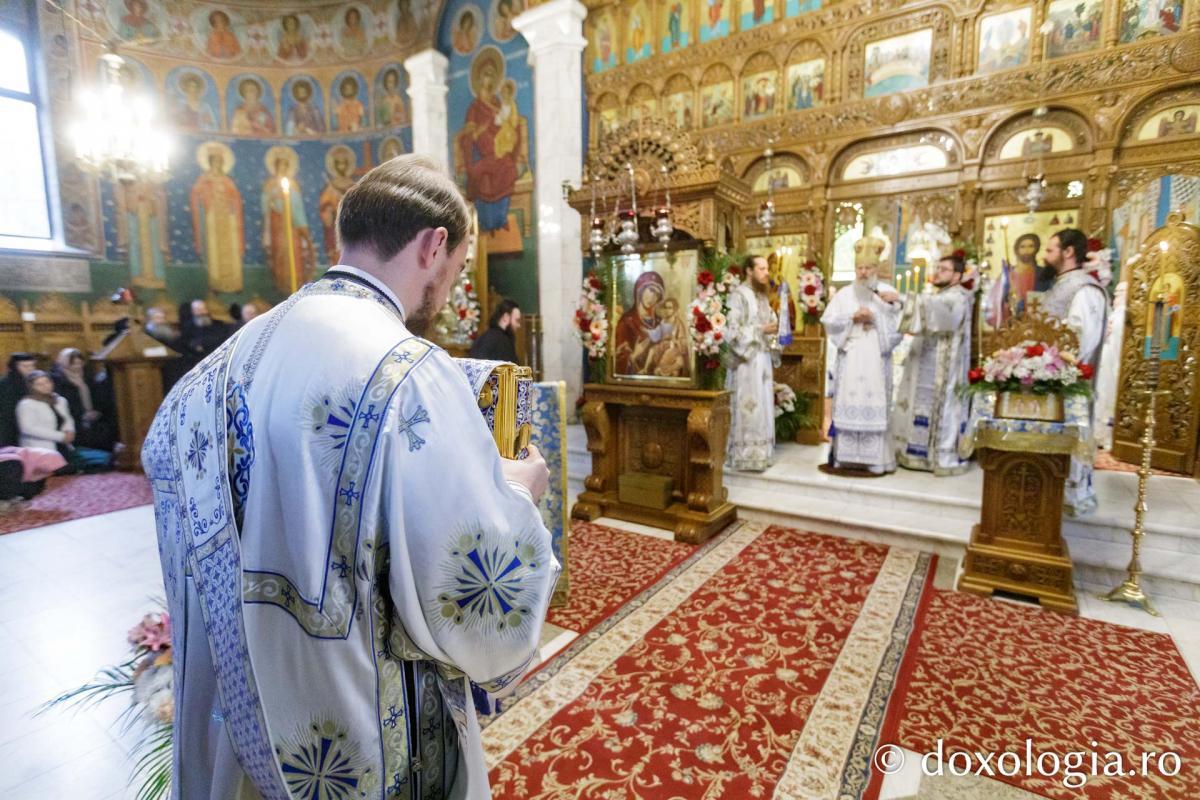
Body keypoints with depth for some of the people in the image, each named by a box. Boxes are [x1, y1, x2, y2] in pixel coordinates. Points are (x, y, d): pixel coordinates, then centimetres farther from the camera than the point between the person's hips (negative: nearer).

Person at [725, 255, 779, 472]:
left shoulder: (763, 295, 16)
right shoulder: (739, 295, -10)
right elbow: (732, 330, -17)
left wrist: (775, 328, 2)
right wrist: (761, 330, -17)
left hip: (763, 359, 9)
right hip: (747, 360, -8)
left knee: (762, 407, 10)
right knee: (748, 408, -6)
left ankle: (759, 453, 17)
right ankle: (746, 457, 2)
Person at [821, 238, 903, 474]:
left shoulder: (888, 293, 6)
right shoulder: (844, 294, 9)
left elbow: (897, 324, 0)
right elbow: (828, 321, 1)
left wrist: (876, 319, -14)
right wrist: (853, 317, -10)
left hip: (876, 359, -1)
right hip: (850, 359, 1)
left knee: (875, 405, -3)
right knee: (847, 404, 0)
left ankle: (875, 458, 2)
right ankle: (845, 455, 7)